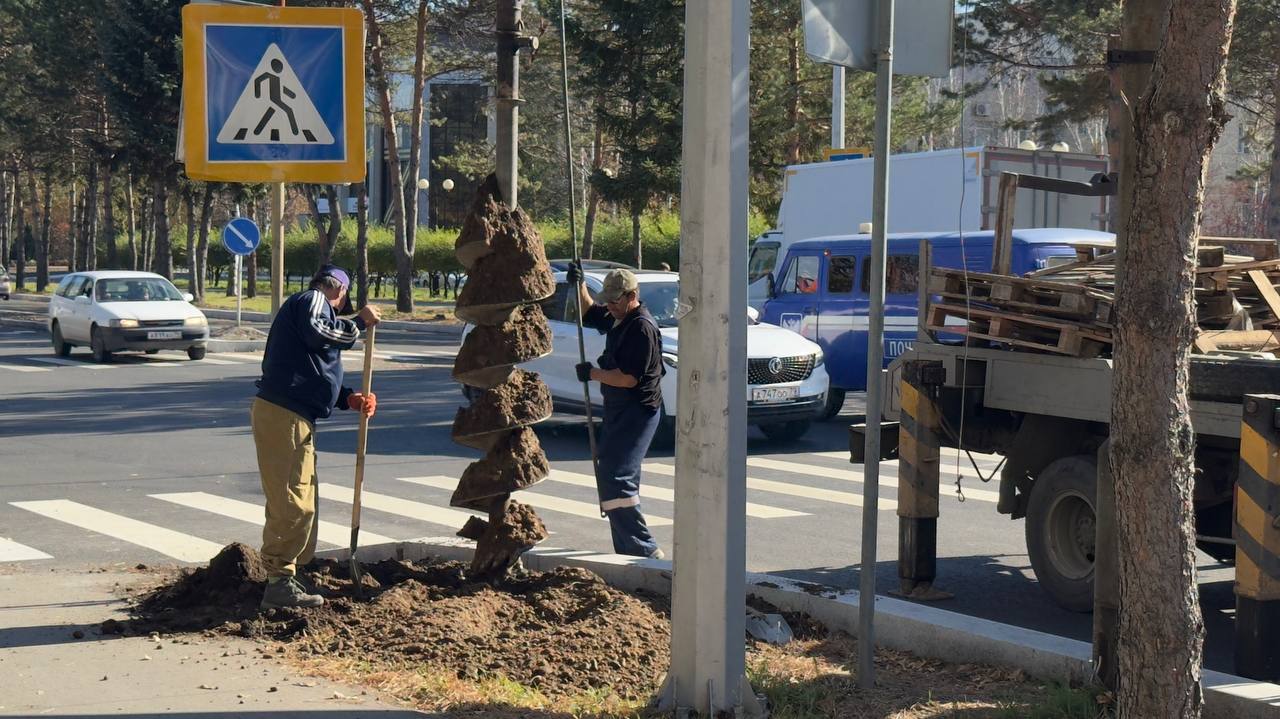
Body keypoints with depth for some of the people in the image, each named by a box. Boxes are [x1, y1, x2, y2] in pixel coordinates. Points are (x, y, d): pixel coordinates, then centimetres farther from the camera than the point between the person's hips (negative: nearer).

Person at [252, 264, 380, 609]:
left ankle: (282, 577, 22)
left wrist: (349, 399, 16)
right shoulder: (314, 300, 0)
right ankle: (279, 583, -9)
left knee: (301, 503, 16)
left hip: (293, 417, 11)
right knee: (293, 504, -11)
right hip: (282, 415, -11)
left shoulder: (302, 305, 30)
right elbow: (318, 334, -22)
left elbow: (313, 378, 29)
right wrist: (359, 323, -10)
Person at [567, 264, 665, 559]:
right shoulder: (617, 318, 12)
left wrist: (592, 373, -11)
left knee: (615, 477, -19)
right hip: (620, 410, 11)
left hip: (637, 410, -11)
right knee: (617, 476, 14)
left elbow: (629, 378, -23)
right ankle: (627, 550, 21)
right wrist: (579, 285, 13)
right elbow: (588, 314, 31)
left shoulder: (642, 327, -18)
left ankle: (645, 549, -20)